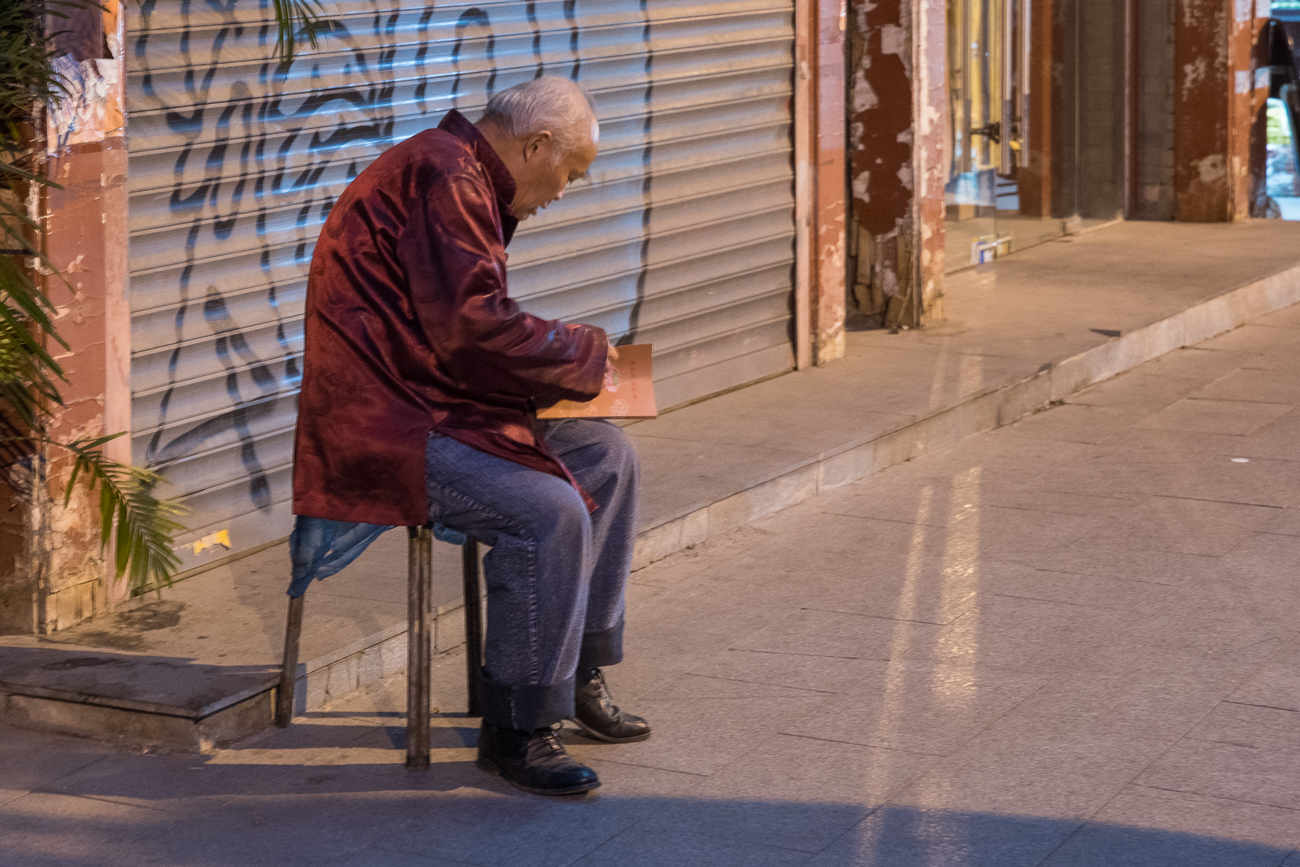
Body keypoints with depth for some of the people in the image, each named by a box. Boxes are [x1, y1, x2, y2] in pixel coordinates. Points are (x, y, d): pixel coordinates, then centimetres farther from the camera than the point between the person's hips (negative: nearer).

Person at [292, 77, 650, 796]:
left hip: (439, 408, 11)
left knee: (606, 457, 10)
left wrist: (569, 354, 10)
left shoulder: (462, 177, 19)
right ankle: (515, 729, -15)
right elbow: (472, 327, -25)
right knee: (548, 510, -26)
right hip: (382, 428, -11)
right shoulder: (440, 176, -16)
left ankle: (578, 676, 16)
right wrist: (582, 353, -10)